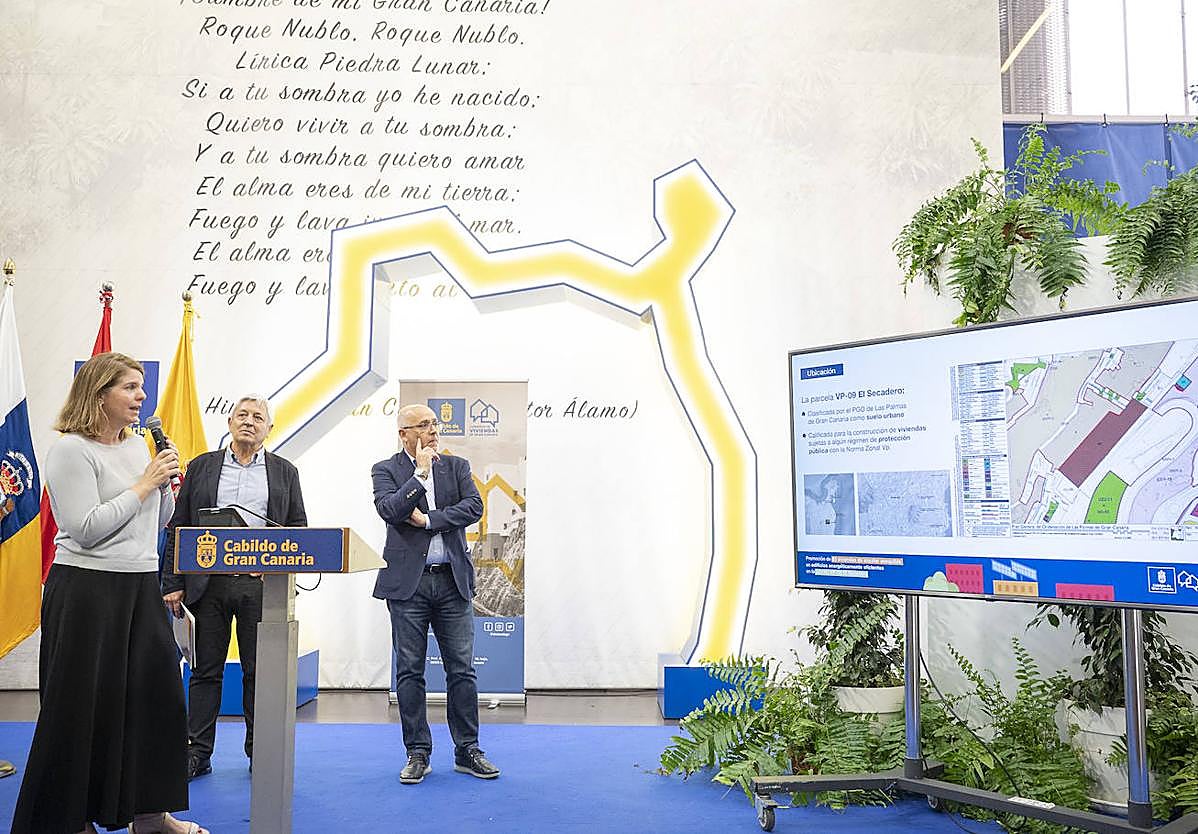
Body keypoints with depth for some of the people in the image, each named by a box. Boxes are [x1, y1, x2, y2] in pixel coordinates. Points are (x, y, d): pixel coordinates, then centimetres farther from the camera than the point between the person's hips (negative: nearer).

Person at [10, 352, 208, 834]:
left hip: (140, 587, 8)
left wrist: (165, 483, 1)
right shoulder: (72, 450, -10)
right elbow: (86, 529, -19)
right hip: (87, 590, -7)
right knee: (81, 707, 1)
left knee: (156, 692, 9)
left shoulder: (138, 446, 12)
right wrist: (143, 484, -15)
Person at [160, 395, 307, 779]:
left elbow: (299, 528, 9)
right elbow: (178, 528, 7)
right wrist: (173, 583, 0)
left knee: (258, 672, 5)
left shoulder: (284, 472, 10)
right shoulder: (202, 467, 9)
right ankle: (197, 753, 16)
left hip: (261, 585, 0)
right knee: (206, 671, 7)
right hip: (209, 583, 0)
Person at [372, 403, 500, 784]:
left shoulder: (456, 466, 11)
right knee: (409, 671, 4)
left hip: (452, 581, 2)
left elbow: (474, 506, -4)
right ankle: (417, 753, 16)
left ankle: (467, 751, 15)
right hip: (408, 583, -2)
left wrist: (428, 519, -10)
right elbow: (390, 510, -14)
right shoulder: (386, 470, 4)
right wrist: (421, 472, -11)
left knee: (462, 669, 4)